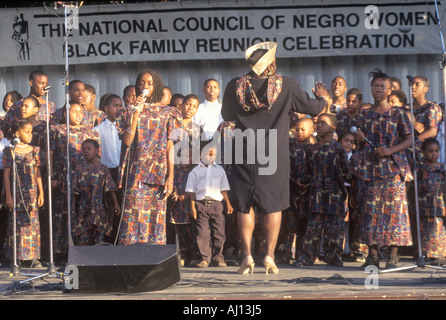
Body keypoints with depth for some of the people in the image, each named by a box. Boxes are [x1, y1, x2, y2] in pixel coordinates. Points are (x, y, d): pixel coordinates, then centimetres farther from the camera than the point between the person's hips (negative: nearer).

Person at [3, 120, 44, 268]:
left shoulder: (35, 151, 8)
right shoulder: (10, 151, -1)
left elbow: (37, 174, 11)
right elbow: (6, 175, -2)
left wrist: (41, 193, 6)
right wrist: (8, 196, -7)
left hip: (31, 193, 3)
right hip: (16, 193, -3)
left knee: (32, 223, 2)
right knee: (16, 224, -1)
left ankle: (33, 257, 6)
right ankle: (17, 257, 5)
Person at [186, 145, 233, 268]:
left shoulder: (219, 170, 19)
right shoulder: (196, 171, 13)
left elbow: (223, 189, 19)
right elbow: (192, 191, 10)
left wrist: (228, 204, 9)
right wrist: (192, 206, 0)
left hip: (216, 204, 1)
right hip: (201, 204, -1)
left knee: (219, 232, -4)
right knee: (202, 234, -5)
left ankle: (218, 257, 3)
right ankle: (205, 258, 0)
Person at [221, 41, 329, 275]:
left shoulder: (236, 86, -6)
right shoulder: (286, 85, -10)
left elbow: (226, 115, 11)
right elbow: (313, 108, 1)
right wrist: (322, 97, 23)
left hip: (244, 156, 1)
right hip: (274, 157, -1)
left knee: (244, 205, 10)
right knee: (273, 205, 9)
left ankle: (247, 255, 5)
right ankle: (269, 256, 6)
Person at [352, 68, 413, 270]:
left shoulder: (397, 114, 2)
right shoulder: (365, 115, 12)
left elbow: (409, 140, 0)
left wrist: (390, 151, -13)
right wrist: (360, 139, -7)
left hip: (393, 168, -3)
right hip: (371, 168, 3)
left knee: (394, 208, -5)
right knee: (371, 209, 0)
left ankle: (393, 256, 0)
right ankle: (372, 255, 5)